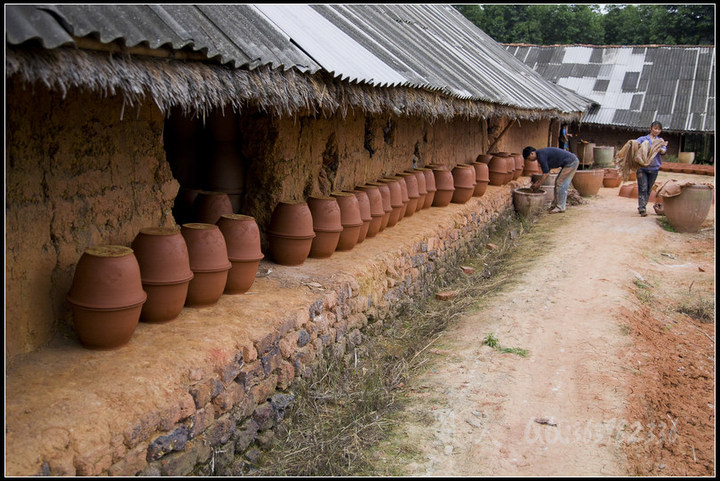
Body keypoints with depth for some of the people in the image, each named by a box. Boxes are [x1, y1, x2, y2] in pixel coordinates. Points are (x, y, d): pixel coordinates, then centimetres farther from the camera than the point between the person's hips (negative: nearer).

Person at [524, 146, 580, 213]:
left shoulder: (541, 155, -16)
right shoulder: (542, 153, 15)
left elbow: (546, 173, -15)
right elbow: (547, 172, 22)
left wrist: (538, 185, -5)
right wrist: (537, 181, 20)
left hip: (571, 162, -10)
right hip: (572, 161, 10)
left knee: (560, 184, -8)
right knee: (558, 182, 13)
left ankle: (560, 207, -4)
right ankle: (555, 204, 17)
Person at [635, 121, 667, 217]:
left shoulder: (660, 141, 11)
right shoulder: (642, 139, 5)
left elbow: (663, 152, -6)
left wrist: (660, 149, -29)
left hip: (654, 168, 3)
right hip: (642, 167, -3)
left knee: (649, 189, 9)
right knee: (642, 188, -10)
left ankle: (642, 207, 20)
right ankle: (642, 209, -13)